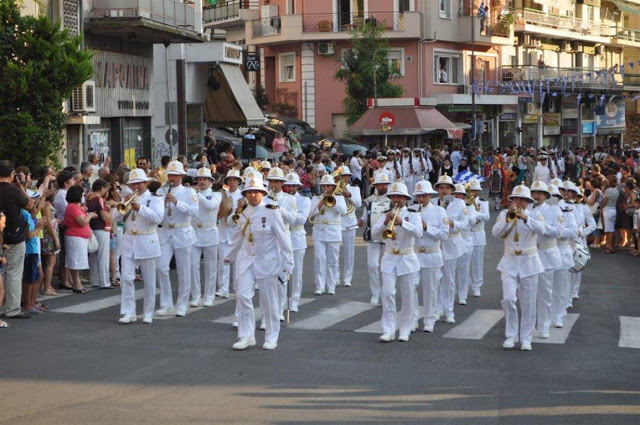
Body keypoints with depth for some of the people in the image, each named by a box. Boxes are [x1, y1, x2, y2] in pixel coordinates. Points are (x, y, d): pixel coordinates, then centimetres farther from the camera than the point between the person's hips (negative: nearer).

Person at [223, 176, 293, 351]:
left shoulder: (271, 213, -10)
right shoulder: (244, 214, 6)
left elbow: (283, 239, -8)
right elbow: (238, 237, 20)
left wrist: (287, 263, -11)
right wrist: (229, 256, 30)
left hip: (267, 262, -4)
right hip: (246, 260, 4)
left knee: (269, 301, 4)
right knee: (243, 295, -8)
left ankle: (271, 338, 17)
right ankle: (246, 336, 0)